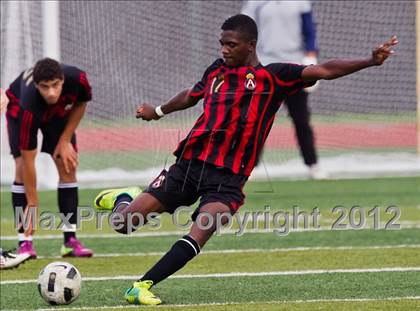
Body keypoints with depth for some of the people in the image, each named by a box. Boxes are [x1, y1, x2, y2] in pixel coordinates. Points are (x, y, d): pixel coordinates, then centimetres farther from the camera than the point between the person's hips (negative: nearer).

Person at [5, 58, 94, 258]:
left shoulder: (77, 79, -38)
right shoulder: (28, 108, -45)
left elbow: (80, 104, -10)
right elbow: (28, 159, -38)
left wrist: (65, 140, -15)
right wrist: (32, 204, -34)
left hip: (59, 111, 3)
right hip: (18, 108, -3)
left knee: (67, 166, -8)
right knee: (21, 167, -19)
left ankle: (70, 241, -6)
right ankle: (24, 243, -16)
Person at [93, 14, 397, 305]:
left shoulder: (272, 77, -1)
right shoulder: (217, 70, 11)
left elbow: (324, 70, -10)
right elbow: (191, 96, 32)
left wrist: (369, 61, -23)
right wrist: (158, 112, 49)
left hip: (227, 178, -3)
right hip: (189, 163, 3)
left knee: (201, 231, -29)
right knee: (122, 222, 1)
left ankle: (142, 286, -21)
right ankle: (124, 199, 38)